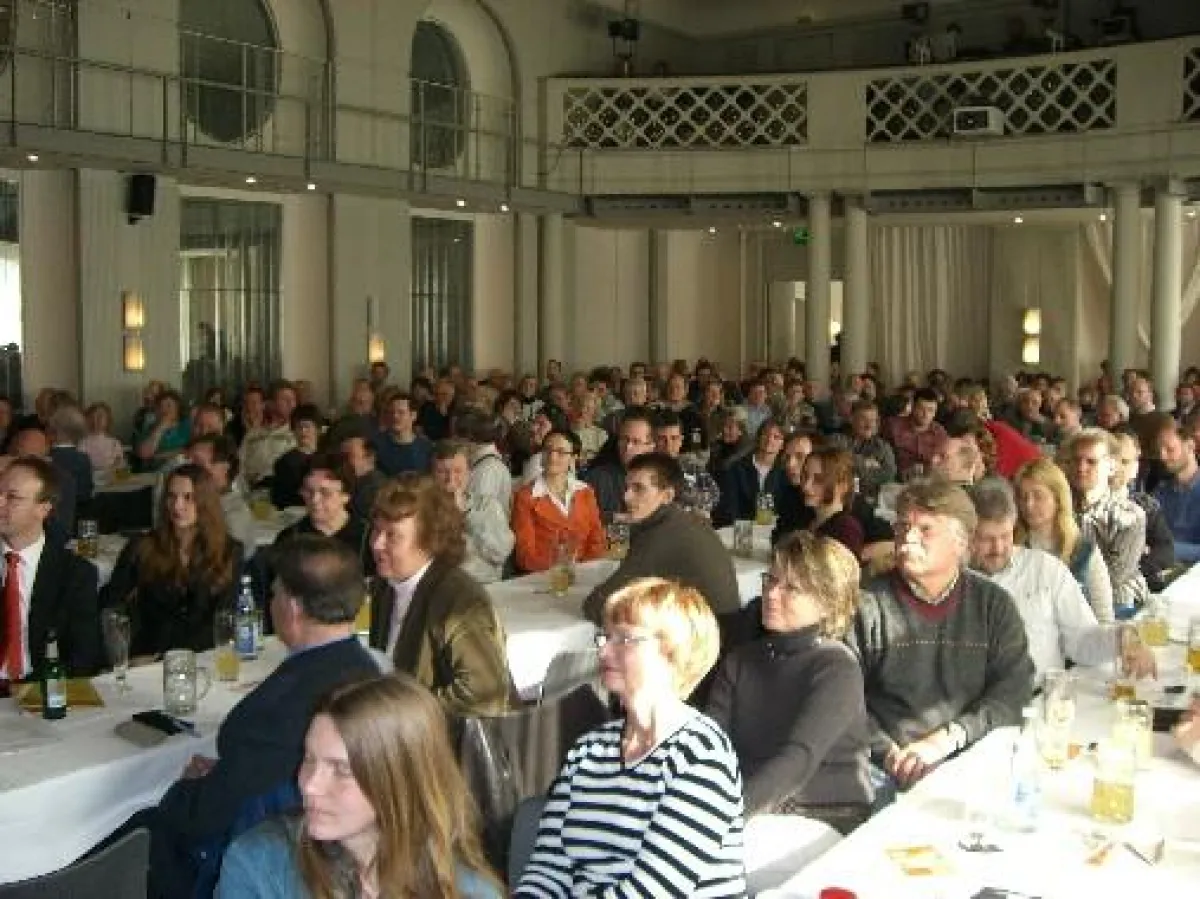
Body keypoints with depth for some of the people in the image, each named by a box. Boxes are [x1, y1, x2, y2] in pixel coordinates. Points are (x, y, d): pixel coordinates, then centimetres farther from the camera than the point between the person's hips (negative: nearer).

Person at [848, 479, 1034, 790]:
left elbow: (1014, 690, 1)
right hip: (889, 774, -1)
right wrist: (888, 754, -14)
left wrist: (948, 738, -12)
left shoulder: (994, 605, 11)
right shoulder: (867, 604, 4)